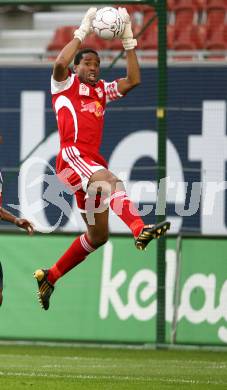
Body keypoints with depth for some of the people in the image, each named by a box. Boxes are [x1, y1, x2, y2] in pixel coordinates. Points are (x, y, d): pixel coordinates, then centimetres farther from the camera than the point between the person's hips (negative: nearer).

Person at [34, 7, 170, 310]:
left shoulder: (102, 91, 27)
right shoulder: (66, 84, 10)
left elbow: (133, 80, 15)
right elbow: (60, 63, -13)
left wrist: (128, 39, 10)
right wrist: (84, 30, -10)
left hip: (93, 165, 8)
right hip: (72, 156, -8)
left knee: (98, 235, 7)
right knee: (110, 180, -38)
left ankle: (50, 277, 20)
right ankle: (140, 229, -63)